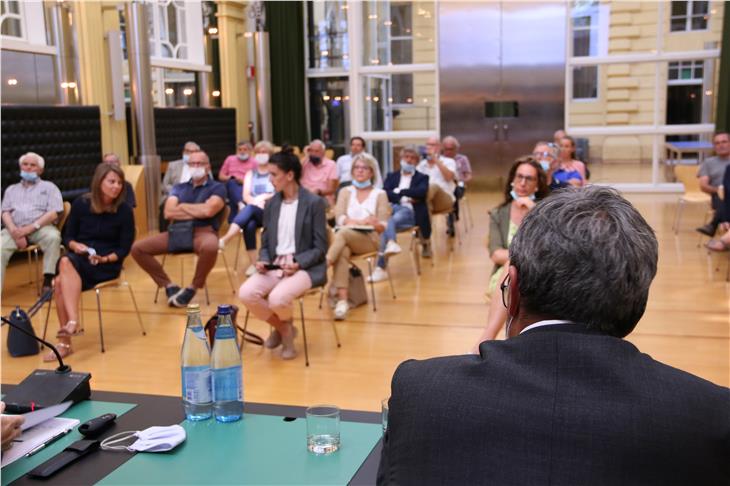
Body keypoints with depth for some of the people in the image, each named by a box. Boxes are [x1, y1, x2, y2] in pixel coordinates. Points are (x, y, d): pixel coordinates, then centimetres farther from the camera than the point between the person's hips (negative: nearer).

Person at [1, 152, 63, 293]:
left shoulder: (49, 187, 15)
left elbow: (54, 213, 0)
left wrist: (30, 228, -13)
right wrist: (14, 231, -11)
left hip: (40, 228, -2)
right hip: (15, 230, 2)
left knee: (53, 237, -37)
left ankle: (48, 280, -33)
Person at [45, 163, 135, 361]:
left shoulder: (124, 210, -4)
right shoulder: (81, 204, 2)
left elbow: (124, 248, -2)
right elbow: (67, 236, 9)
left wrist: (105, 259, -19)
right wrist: (75, 245, -14)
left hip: (108, 264, -3)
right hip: (78, 258, 3)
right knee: (65, 263, -33)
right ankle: (71, 326, -37)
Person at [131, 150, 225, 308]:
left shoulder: (217, 187, 7)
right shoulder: (179, 187, 19)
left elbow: (208, 210, -13)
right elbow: (168, 213, 2)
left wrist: (182, 207, 2)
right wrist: (198, 212, -4)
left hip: (203, 232, -4)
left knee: (210, 247, -42)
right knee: (137, 248, -12)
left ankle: (193, 288, -15)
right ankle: (169, 285, 1)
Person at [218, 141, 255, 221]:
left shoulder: (253, 162, 11)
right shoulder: (230, 159, 19)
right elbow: (221, 176, 17)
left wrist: (243, 181, -15)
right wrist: (228, 178, -6)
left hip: (246, 188, -1)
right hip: (230, 187, 1)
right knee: (232, 182, -35)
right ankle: (240, 204, -59)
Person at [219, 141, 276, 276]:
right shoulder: (250, 174, 19)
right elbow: (246, 196, 5)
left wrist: (266, 197, -18)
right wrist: (256, 201, -17)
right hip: (253, 212, 2)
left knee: (250, 208, -36)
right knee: (249, 226, -35)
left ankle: (224, 240, -44)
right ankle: (253, 264, -33)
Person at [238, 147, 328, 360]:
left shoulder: (314, 203, -6)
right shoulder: (271, 204, 10)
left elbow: (320, 248, -7)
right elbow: (265, 242, 14)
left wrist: (297, 263, -22)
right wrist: (263, 261, -8)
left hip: (306, 267, -5)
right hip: (274, 265, 5)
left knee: (277, 298, -33)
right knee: (246, 294, -23)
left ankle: (286, 327, 7)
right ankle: (282, 328, 6)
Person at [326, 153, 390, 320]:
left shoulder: (380, 194, 12)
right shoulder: (345, 192, 17)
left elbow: (383, 226, 2)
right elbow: (339, 218, 0)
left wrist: (375, 224, -22)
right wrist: (362, 221, -15)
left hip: (370, 239, -1)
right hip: (347, 237, 1)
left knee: (343, 233, -34)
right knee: (342, 251, -36)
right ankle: (342, 300, -44)